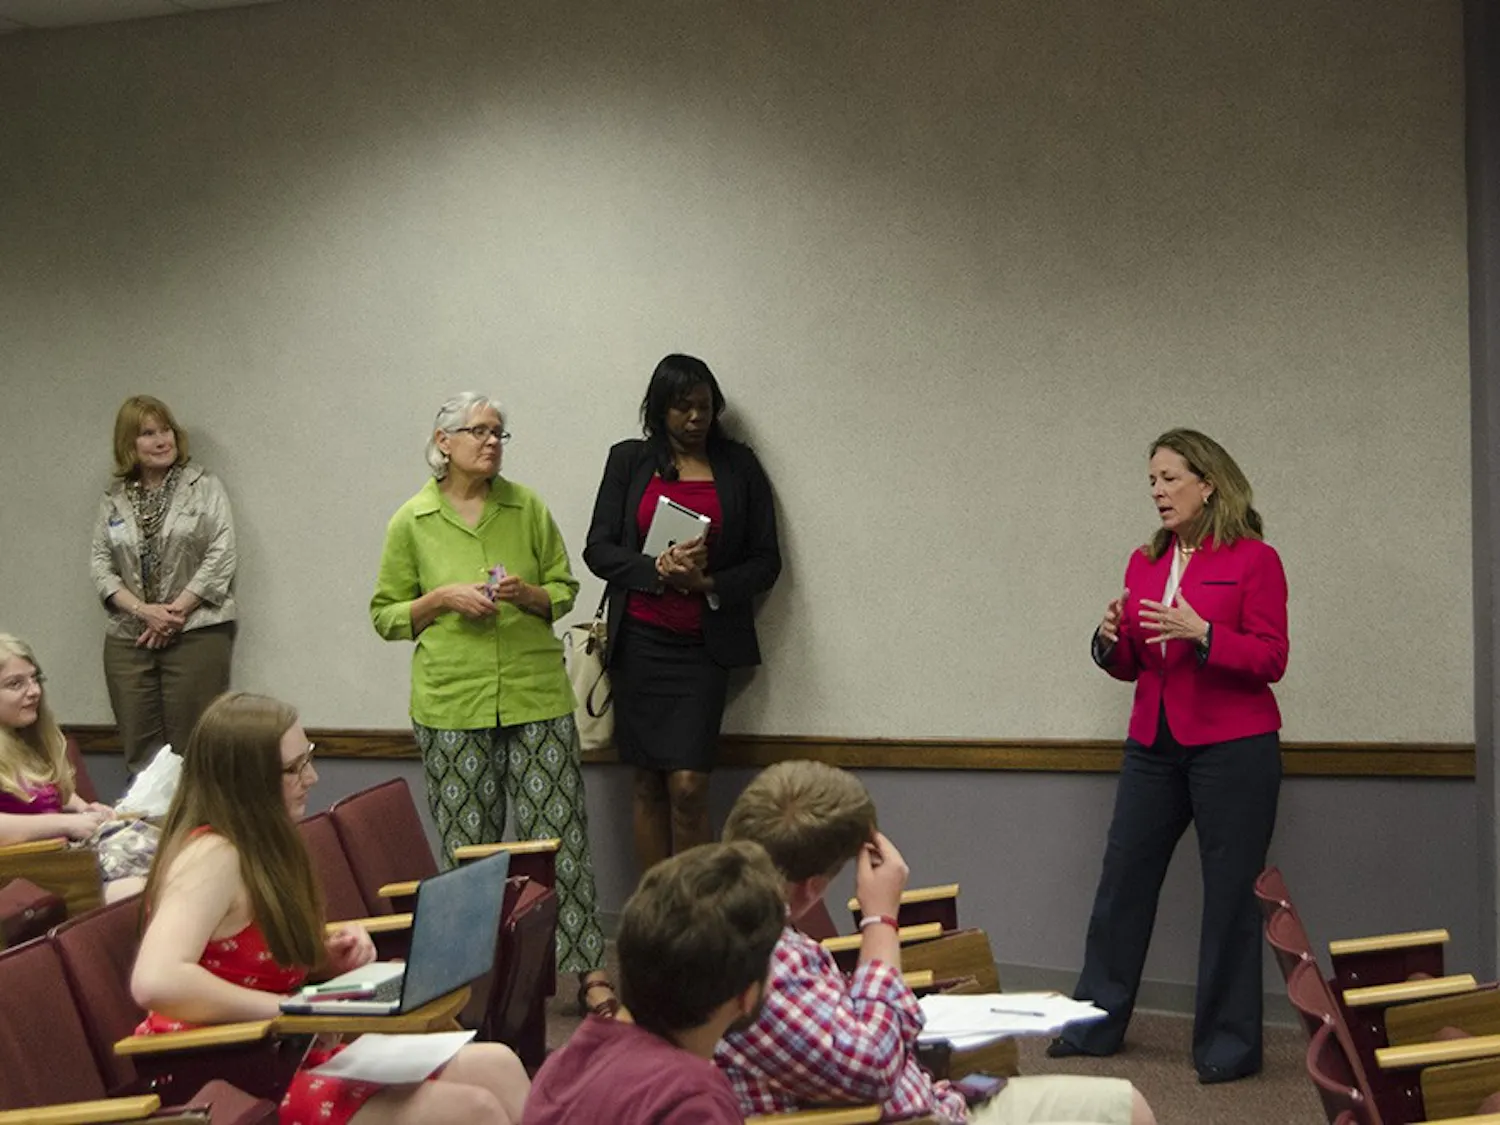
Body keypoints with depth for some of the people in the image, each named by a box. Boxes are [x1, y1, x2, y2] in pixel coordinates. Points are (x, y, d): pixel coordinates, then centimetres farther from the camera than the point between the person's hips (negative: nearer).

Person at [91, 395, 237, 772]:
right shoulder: (113, 500, 12)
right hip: (128, 640, 3)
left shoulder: (204, 487, 4)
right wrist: (143, 610, -9)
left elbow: (221, 556, -4)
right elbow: (100, 564, 6)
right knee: (139, 751, 3)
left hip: (197, 634, -3)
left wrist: (175, 611, -10)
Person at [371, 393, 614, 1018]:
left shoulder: (527, 507, 6)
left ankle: (588, 971, 3)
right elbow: (386, 616, 7)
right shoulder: (412, 522, 3)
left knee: (558, 836, -1)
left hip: (537, 696, 1)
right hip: (452, 705, 0)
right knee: (468, 846, 5)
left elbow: (564, 588, 13)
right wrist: (442, 599, -10)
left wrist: (530, 595, -8)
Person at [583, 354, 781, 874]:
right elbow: (598, 549, 3)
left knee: (688, 786, -11)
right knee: (649, 784, 5)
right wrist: (658, 570, -14)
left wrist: (708, 584, -12)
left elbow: (766, 561, 6)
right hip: (640, 640, 1)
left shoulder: (739, 466, 8)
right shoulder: (629, 460, 8)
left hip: (703, 645, -1)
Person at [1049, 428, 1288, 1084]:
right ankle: (1095, 1024, 20)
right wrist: (1112, 641, -8)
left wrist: (1200, 632, -24)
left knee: (1230, 894, 1)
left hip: (1232, 747, -6)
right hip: (1154, 745, 6)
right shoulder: (1144, 562, 11)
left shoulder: (1253, 560, -6)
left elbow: (1270, 660, -11)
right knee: (1122, 880, 9)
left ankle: (1228, 1043, 12)